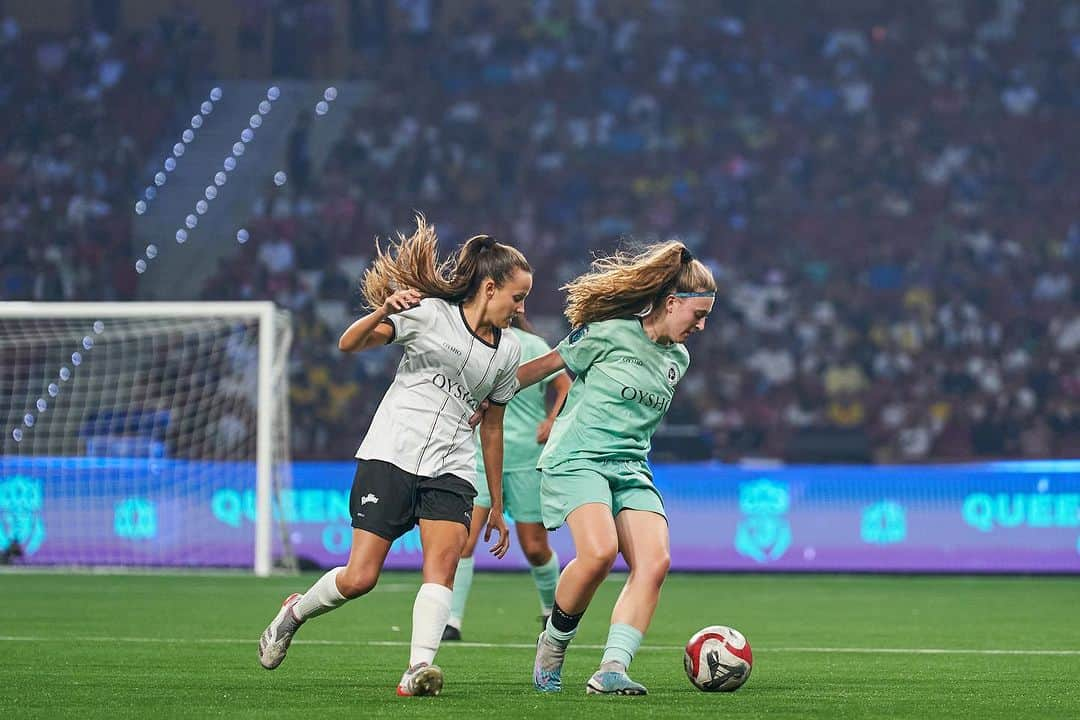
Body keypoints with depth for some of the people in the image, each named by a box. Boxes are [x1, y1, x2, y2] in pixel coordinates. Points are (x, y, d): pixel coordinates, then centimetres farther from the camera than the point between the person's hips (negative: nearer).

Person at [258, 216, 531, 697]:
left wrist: (497, 505, 25)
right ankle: (294, 612, 23)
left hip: (451, 470, 4)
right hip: (391, 454, -4)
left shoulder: (508, 352, 14)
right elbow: (348, 345, -3)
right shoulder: (429, 312, -1)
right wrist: (383, 313, -24)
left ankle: (419, 669, -32)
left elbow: (492, 428, 23)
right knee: (360, 578, -7)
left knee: (443, 562, -22)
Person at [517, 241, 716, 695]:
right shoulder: (607, 334, -5)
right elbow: (543, 366, 4)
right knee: (599, 551, -28)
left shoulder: (677, 359, 15)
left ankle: (611, 669, -21)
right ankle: (554, 642, -3)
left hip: (631, 469, 7)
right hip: (576, 461, -7)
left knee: (655, 561, -17)